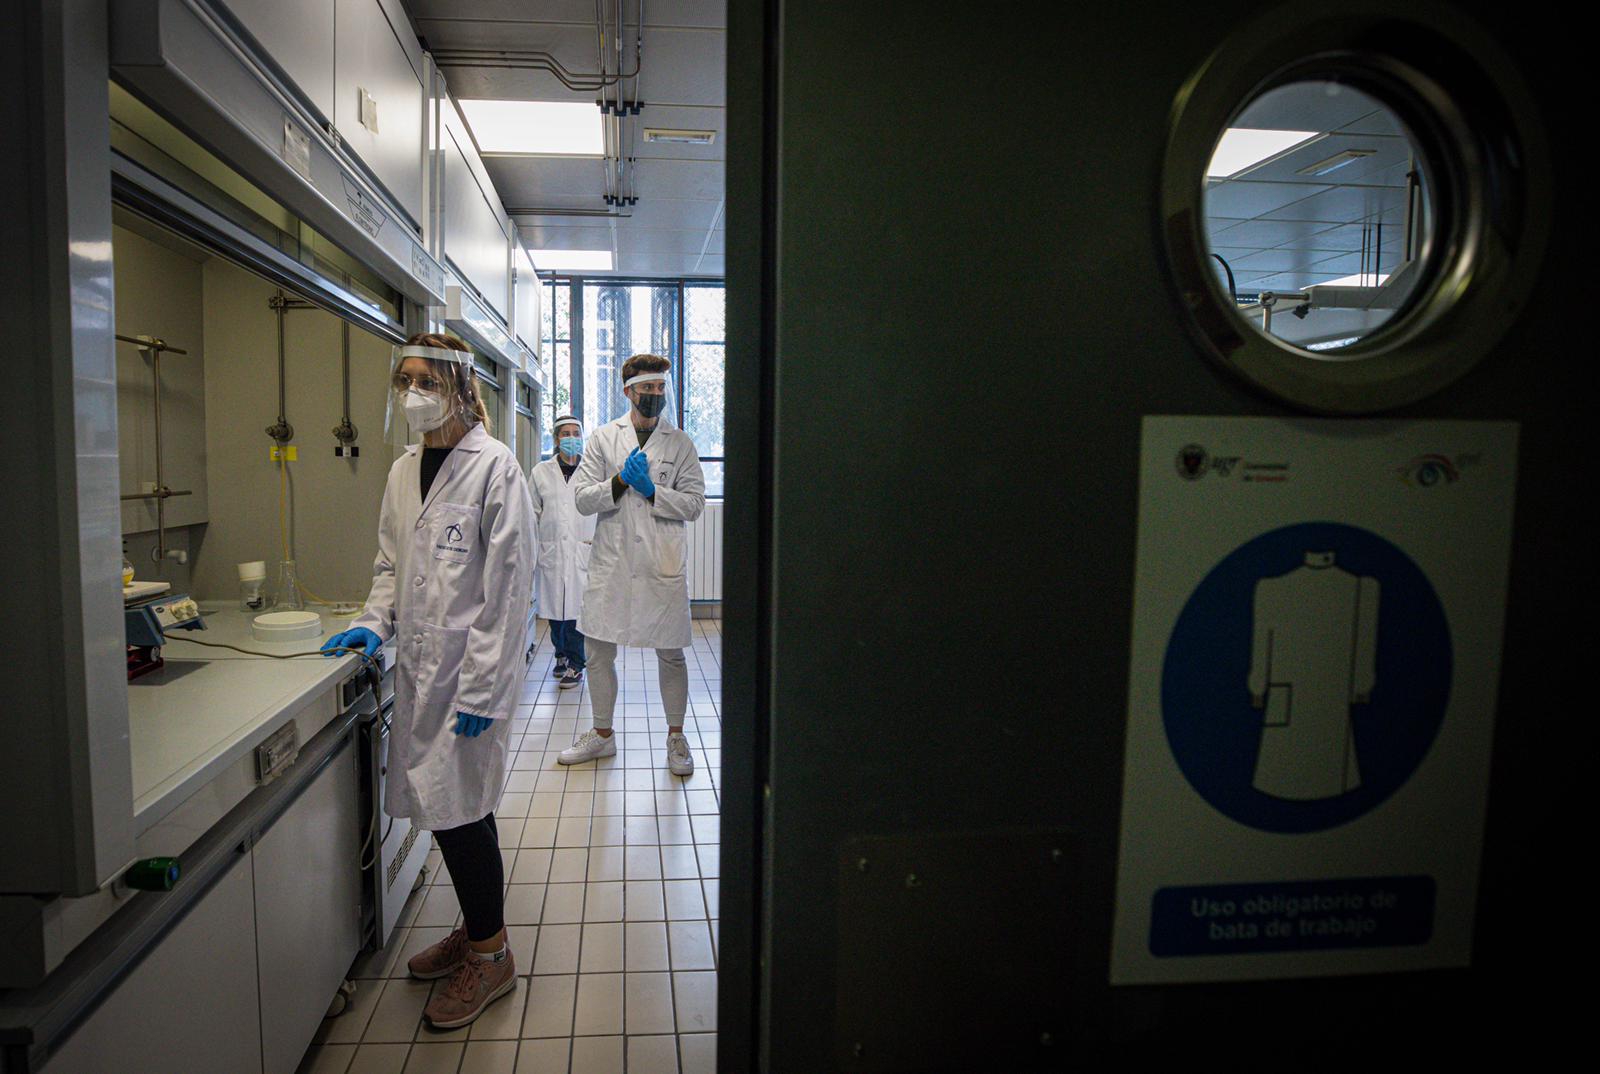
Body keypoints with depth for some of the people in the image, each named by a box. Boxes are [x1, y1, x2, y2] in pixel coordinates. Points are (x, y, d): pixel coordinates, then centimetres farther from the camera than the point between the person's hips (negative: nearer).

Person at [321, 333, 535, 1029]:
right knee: (447, 805, 14)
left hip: (471, 669, -7)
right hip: (420, 666, 7)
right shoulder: (404, 470, 12)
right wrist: (375, 623, 4)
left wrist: (482, 685, -17)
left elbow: (508, 583, -15)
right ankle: (476, 927, 34)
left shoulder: (493, 466, -11)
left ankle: (490, 955, 17)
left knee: (458, 807, -2)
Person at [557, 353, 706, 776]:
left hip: (662, 565, -1)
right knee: (599, 653, 10)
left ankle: (675, 736, 22)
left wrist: (652, 490, -12)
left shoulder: (680, 442, 5)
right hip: (611, 562, 1)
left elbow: (694, 503, 0)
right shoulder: (603, 438, 7)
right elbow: (582, 497, 2)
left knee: (670, 655, 5)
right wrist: (619, 481, -13)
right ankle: (602, 734, 28)